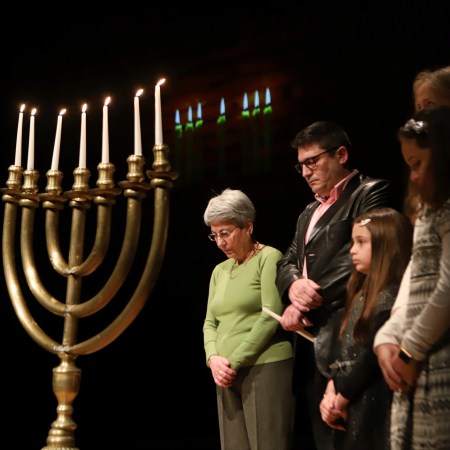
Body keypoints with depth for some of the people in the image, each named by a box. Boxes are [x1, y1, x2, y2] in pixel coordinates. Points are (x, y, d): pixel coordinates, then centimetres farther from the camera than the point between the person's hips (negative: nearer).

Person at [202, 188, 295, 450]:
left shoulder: (269, 258, -4)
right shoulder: (219, 271, 17)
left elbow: (271, 317, -12)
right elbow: (210, 323, 15)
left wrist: (234, 361, -12)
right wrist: (213, 358, -4)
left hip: (265, 367, -6)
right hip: (228, 374, 6)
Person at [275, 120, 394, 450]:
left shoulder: (372, 193, -2)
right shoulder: (310, 212, 24)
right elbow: (287, 262, 17)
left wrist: (307, 304, -12)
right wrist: (294, 285, -8)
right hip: (309, 340, 8)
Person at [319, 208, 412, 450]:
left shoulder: (390, 298, -15)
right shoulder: (361, 293, 13)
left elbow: (370, 357, -19)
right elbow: (343, 349, 10)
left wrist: (340, 399, -10)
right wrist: (331, 391, -1)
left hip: (372, 408, -8)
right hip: (349, 406, 8)